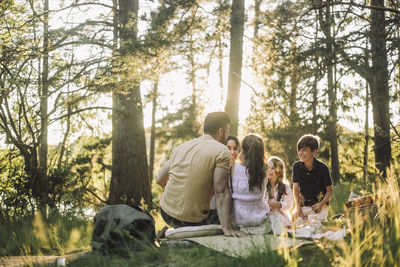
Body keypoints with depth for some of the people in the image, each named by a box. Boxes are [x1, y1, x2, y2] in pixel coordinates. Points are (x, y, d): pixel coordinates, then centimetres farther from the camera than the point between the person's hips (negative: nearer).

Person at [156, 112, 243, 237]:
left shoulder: (180, 147, 10)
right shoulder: (222, 151, -9)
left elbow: (160, 179, 17)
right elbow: (221, 193, -18)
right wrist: (227, 228, -20)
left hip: (166, 214, 6)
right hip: (193, 221, -6)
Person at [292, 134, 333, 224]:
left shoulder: (322, 168, -13)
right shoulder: (296, 166, -5)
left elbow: (330, 190, -4)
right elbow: (296, 188, 1)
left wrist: (321, 204, -19)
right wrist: (298, 208, -10)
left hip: (319, 204, -3)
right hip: (303, 204, 3)